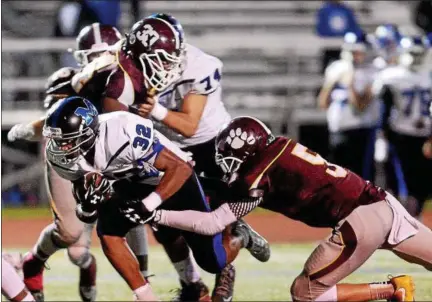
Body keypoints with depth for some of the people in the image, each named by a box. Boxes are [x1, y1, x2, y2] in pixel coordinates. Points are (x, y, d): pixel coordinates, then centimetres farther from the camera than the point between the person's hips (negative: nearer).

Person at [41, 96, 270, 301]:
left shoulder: (122, 134, -41)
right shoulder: (61, 155, -22)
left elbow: (181, 168, -34)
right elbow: (81, 182, -4)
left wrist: (147, 205, -43)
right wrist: (86, 204, -29)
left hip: (175, 178, -5)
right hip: (132, 185, 5)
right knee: (108, 234, -21)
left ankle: (239, 236, 38)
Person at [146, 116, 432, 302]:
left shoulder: (260, 176, -7)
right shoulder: (280, 145, 14)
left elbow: (213, 223, -6)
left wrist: (156, 215, -4)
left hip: (359, 222, -8)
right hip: (383, 202, 8)